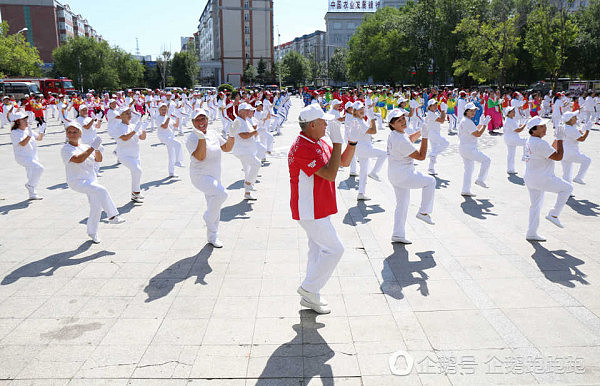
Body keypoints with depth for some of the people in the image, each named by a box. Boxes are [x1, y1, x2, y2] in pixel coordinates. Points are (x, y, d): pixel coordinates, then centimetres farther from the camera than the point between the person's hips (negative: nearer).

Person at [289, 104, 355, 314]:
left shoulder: (319, 143, 9)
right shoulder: (301, 148, -23)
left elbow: (344, 162, 14)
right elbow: (330, 174, -28)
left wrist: (353, 142, -2)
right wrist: (337, 142, -25)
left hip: (319, 208, 10)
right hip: (311, 211, -10)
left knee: (318, 250, 16)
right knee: (334, 249, -4)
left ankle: (310, 297, 28)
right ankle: (309, 288, 10)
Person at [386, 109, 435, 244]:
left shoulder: (394, 134, 6)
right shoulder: (401, 141, -25)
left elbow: (410, 139, 27)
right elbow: (421, 156, -19)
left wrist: (421, 131, 12)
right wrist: (425, 136, -17)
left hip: (394, 175, 10)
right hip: (402, 176, -10)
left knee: (402, 203, 17)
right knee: (430, 181, 7)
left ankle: (398, 234, 22)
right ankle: (423, 212, 12)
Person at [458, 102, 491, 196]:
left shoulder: (464, 121, 16)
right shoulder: (468, 122, -17)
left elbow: (474, 131, 26)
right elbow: (478, 134, -20)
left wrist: (481, 123, 19)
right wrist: (485, 124, -12)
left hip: (463, 148, 11)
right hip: (468, 148, -11)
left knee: (469, 169, 14)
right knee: (486, 160, -4)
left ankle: (465, 191, 16)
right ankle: (480, 180, 4)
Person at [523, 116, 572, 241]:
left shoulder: (530, 141, 10)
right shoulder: (540, 143, -21)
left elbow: (550, 151, 20)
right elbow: (558, 157, -18)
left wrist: (557, 139, 10)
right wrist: (560, 139, -11)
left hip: (529, 178, 10)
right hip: (541, 179, -10)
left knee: (536, 205, 17)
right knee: (567, 188, 7)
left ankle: (531, 233, 21)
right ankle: (554, 215, 6)